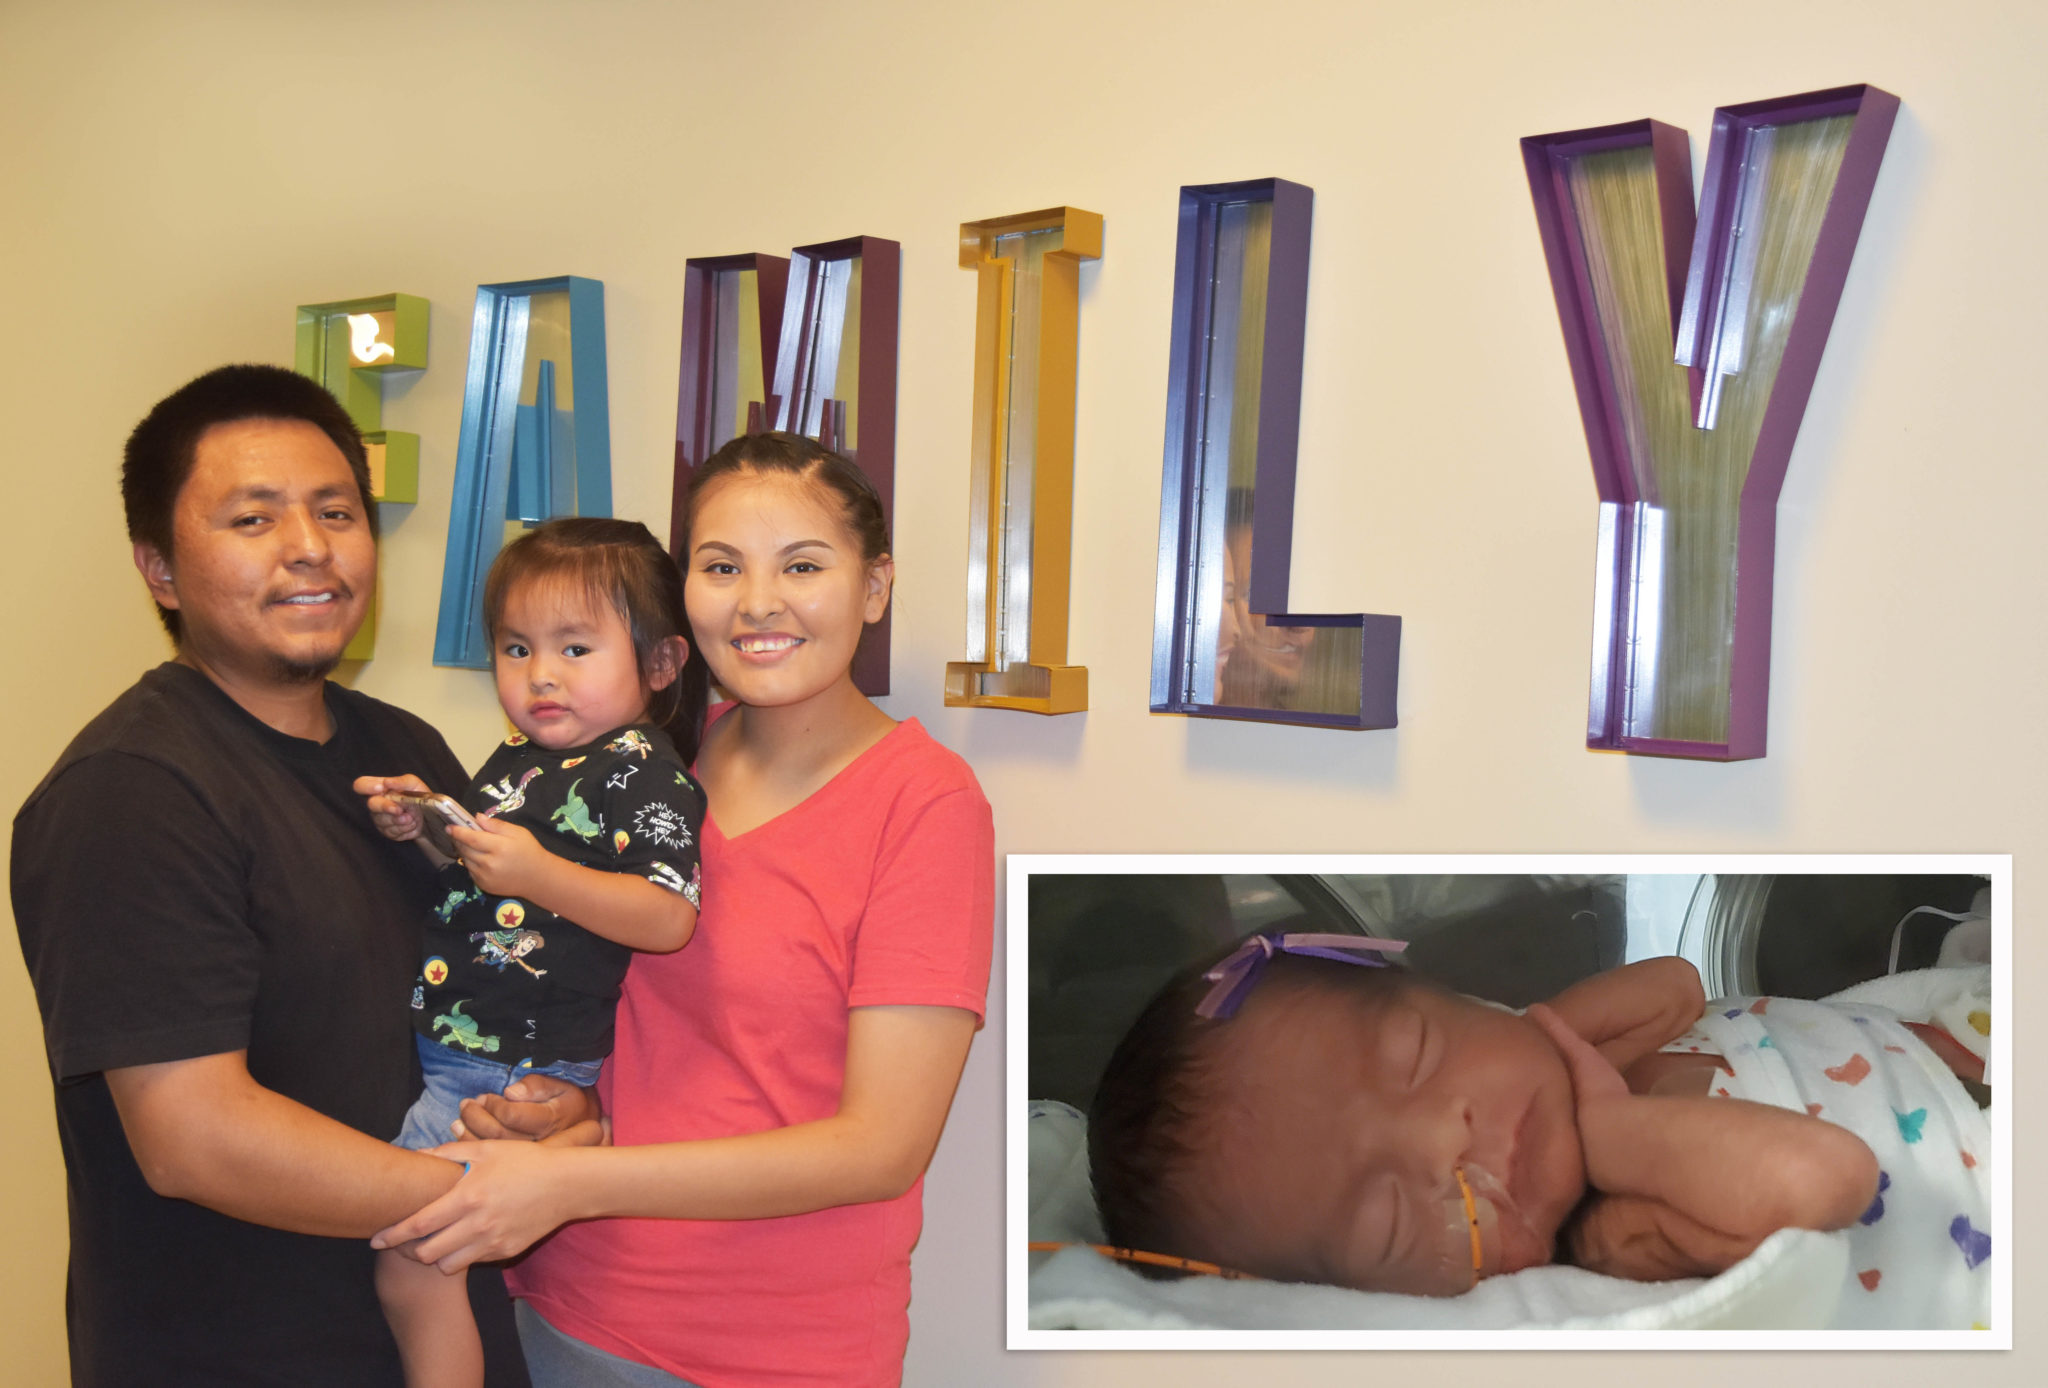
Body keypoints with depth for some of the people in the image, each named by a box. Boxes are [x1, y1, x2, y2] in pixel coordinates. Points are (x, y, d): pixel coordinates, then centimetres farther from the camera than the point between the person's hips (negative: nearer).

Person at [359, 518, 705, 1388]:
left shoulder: (642, 771, -14)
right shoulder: (519, 758, 12)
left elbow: (668, 919, -23)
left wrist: (539, 874, -29)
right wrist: (425, 830, 4)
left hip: (509, 1077, -9)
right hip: (436, 1046, 9)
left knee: (410, 1261, -6)